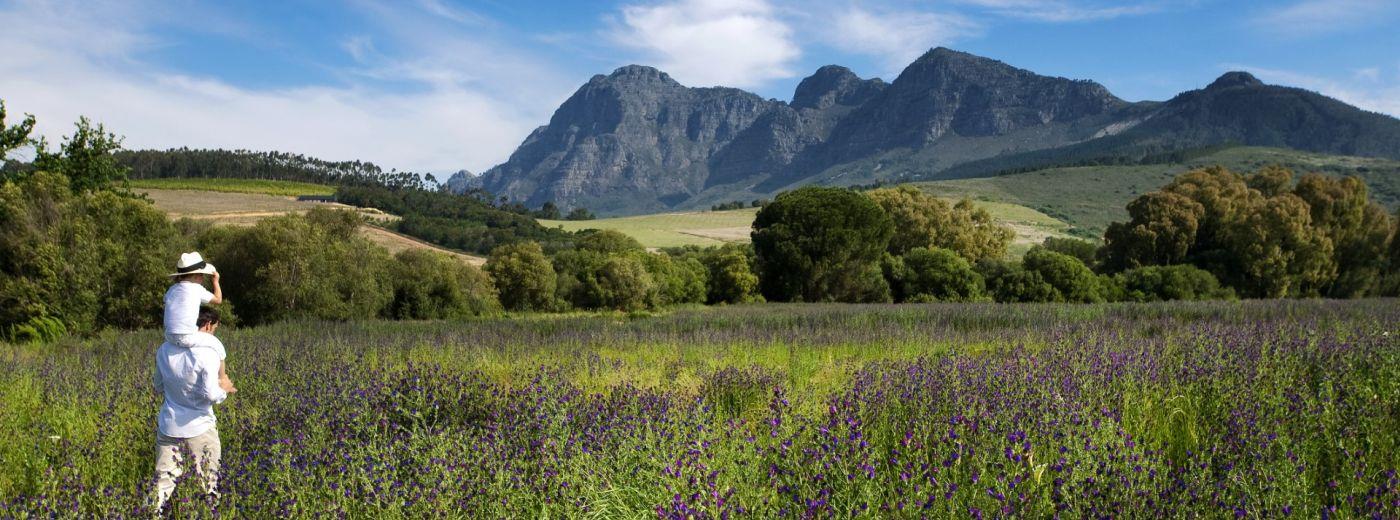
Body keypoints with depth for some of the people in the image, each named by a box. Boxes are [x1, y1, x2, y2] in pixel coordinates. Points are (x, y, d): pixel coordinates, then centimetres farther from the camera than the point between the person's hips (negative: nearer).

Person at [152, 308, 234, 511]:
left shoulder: (165, 349, 1)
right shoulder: (207, 353, -18)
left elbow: (159, 387, 14)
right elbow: (210, 394, -22)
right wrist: (223, 389, -2)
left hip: (168, 425, 5)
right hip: (198, 427, -5)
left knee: (164, 479, 10)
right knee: (209, 482, 8)